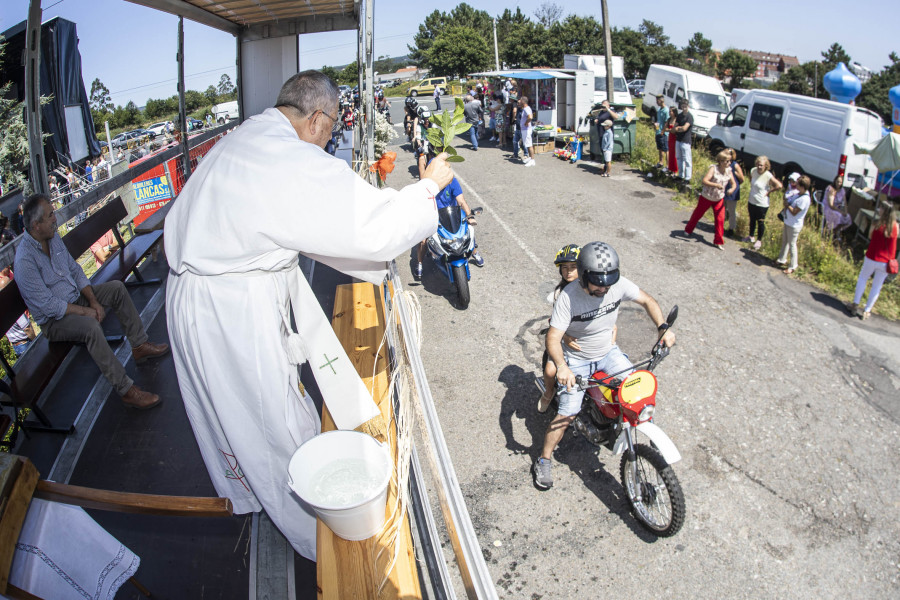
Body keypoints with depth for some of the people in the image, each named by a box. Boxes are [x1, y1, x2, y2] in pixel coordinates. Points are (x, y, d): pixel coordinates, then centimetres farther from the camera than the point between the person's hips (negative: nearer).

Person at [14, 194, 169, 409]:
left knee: (116, 287, -2)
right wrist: (85, 311, -19)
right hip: (54, 320, -9)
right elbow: (48, 305, -25)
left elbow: (75, 270, 7)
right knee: (91, 326, -34)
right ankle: (125, 389, -32)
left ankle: (139, 345, 0)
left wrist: (93, 301, -4)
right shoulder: (25, 260, -24)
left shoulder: (53, 237, 1)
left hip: (75, 297, 9)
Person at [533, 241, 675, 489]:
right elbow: (553, 337, -30)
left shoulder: (618, 284, -17)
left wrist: (663, 327, -16)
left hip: (608, 351, 4)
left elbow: (647, 300, -1)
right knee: (567, 414, -8)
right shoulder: (568, 297, -29)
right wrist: (561, 366, -47)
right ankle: (544, 460, 10)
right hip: (577, 359, -4)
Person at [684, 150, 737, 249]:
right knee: (697, 214, 16)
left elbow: (733, 183, 1)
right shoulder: (714, 168, -22)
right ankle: (688, 230, 43)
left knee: (720, 219, -3)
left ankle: (718, 241, 7)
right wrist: (716, 185, -44)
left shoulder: (728, 170, -6)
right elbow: (704, 181, -33)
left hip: (719, 199, 4)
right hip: (706, 197, -4)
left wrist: (732, 189, -22)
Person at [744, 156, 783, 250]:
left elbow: (779, 186, -25)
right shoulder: (753, 171, -7)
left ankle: (759, 240, 23)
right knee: (752, 220, 22)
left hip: (762, 204, -6)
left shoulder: (768, 176, -24)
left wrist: (769, 192, -16)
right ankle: (751, 236, 41)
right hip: (751, 201, 6)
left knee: (760, 222, 8)